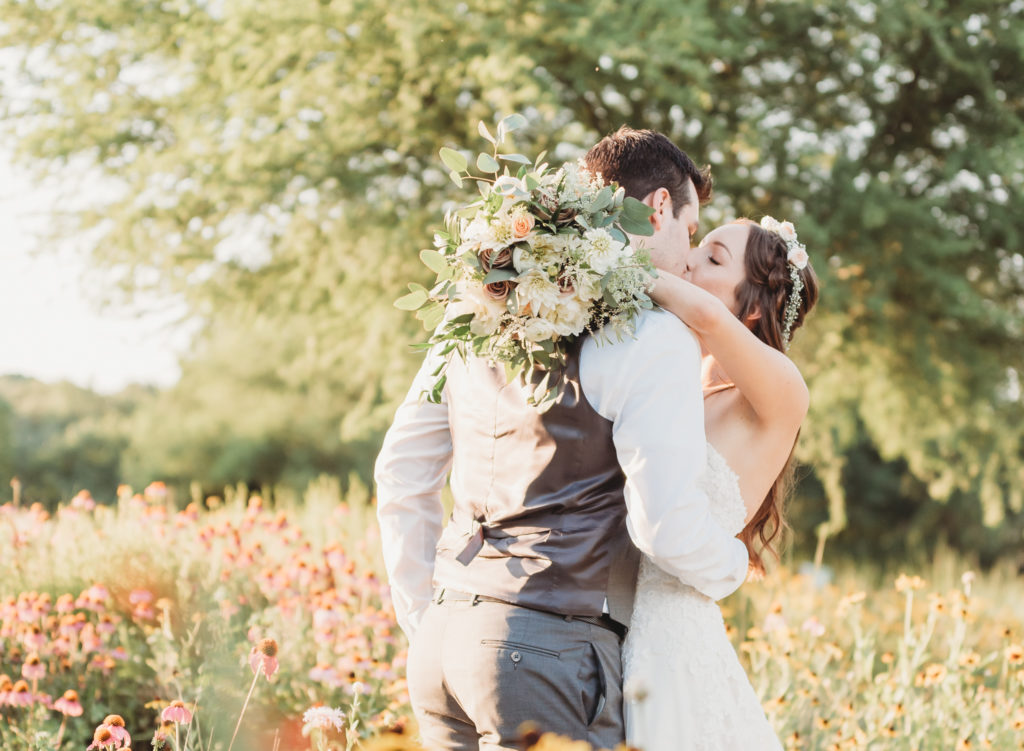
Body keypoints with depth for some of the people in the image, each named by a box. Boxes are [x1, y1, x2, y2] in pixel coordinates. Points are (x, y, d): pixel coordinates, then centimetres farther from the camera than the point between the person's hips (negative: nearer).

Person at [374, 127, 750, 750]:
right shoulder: (654, 336, -9)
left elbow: (401, 472, 19)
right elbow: (666, 523, -15)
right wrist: (731, 566, 7)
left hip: (448, 630, 8)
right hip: (553, 648, -8)